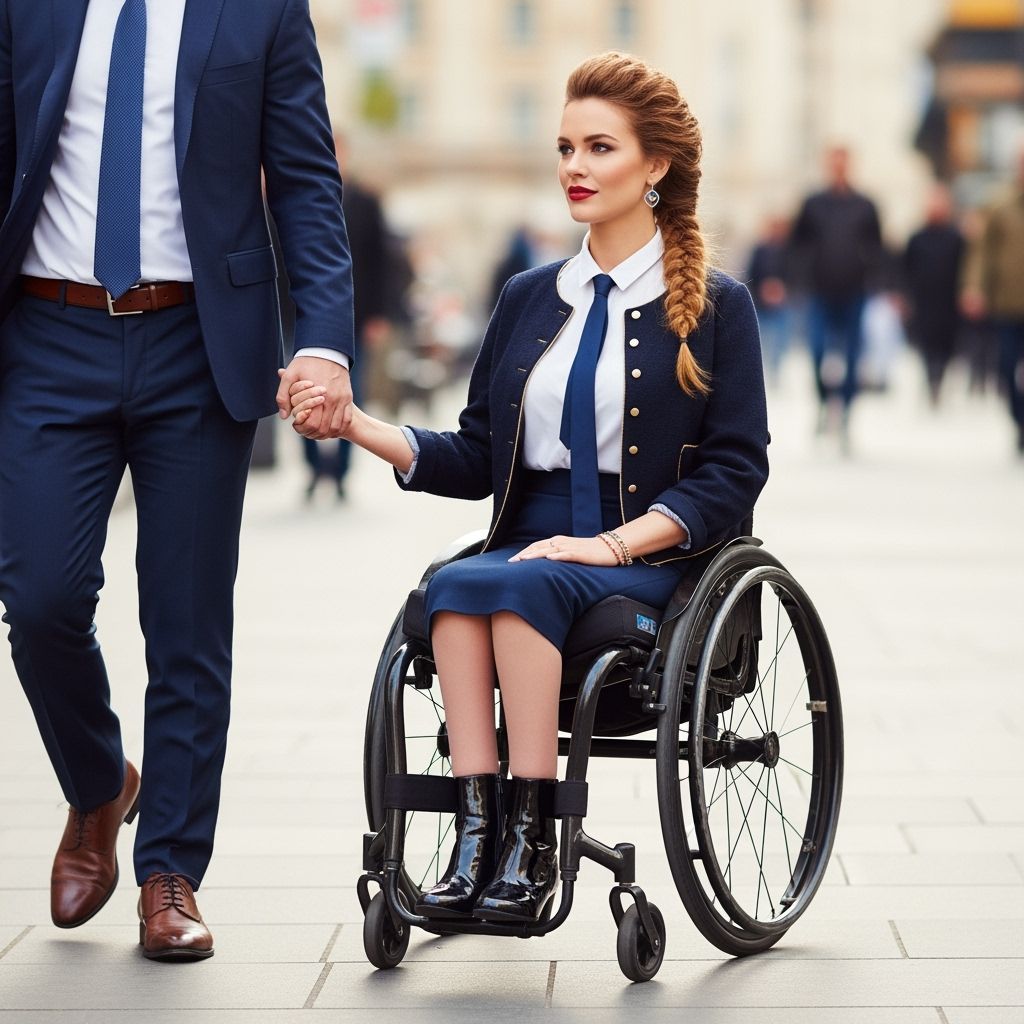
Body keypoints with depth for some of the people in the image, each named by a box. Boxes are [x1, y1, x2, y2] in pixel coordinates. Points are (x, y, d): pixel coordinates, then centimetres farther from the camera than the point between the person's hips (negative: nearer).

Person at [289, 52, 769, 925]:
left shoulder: (713, 305, 4)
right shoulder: (529, 299, 18)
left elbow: (734, 472, -3)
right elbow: (476, 458, 14)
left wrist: (613, 542, -15)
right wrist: (354, 424, 1)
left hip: (650, 560, -4)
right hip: (531, 544, 4)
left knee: (519, 585, -33)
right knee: (453, 585, -29)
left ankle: (533, 836, -32)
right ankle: (477, 830, -35)